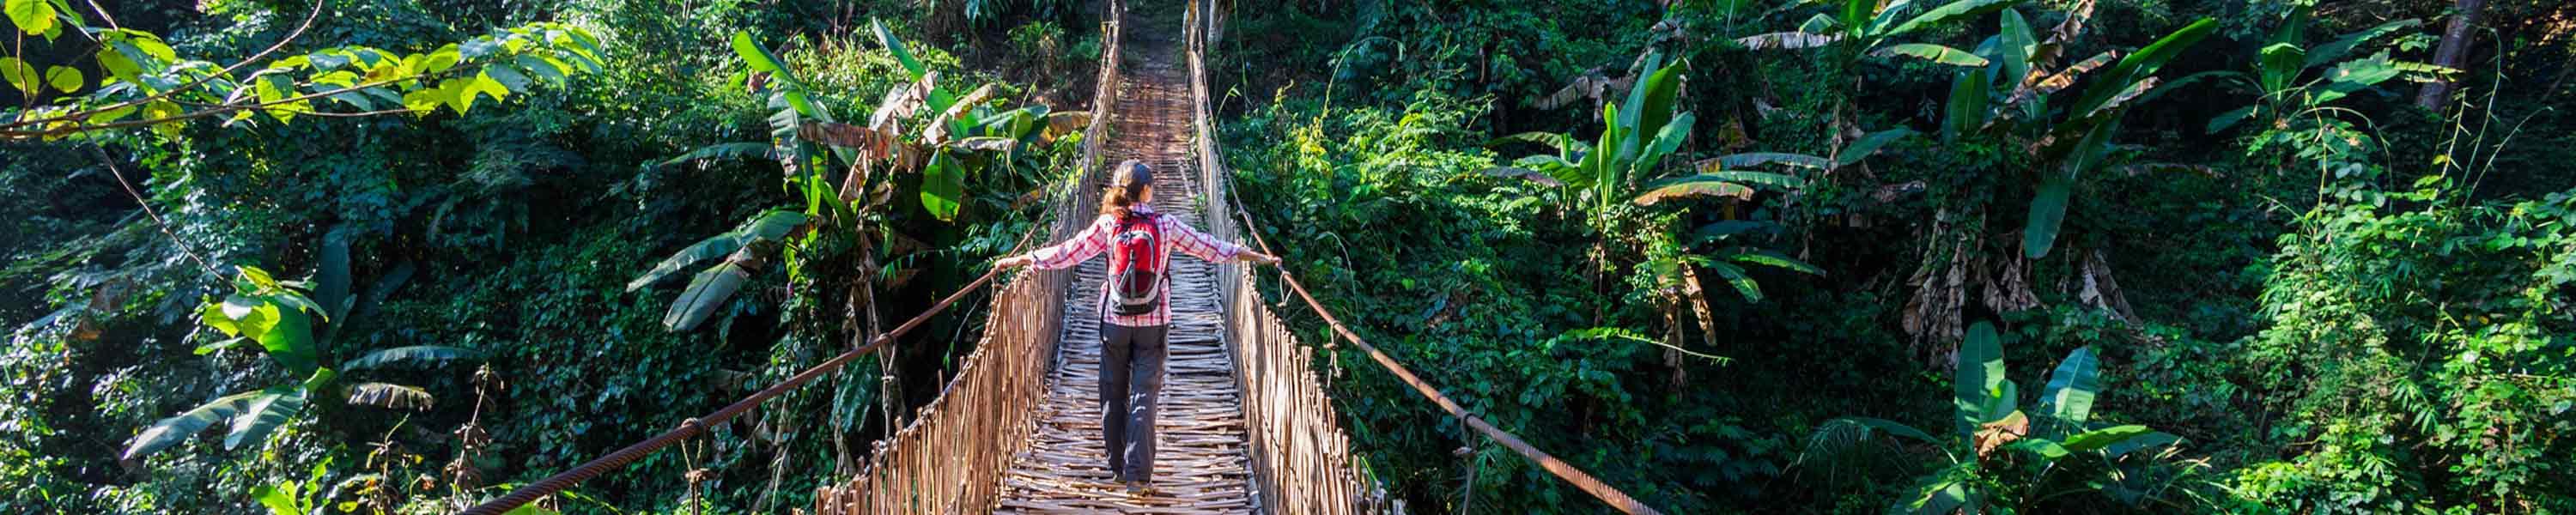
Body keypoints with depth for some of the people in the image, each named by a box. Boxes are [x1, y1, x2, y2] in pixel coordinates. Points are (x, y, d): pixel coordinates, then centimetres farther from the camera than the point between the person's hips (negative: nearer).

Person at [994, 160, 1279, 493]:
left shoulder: (1107, 225, -5)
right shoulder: (1166, 226, -6)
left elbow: (1066, 253, -2)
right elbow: (1210, 249, -1)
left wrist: (1019, 260, 10)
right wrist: (1260, 258, 9)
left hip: (1115, 323, 1)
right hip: (1153, 325, -1)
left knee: (1113, 394, 14)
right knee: (1144, 396, 2)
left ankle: (1118, 467, 22)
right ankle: (1137, 474, -3)